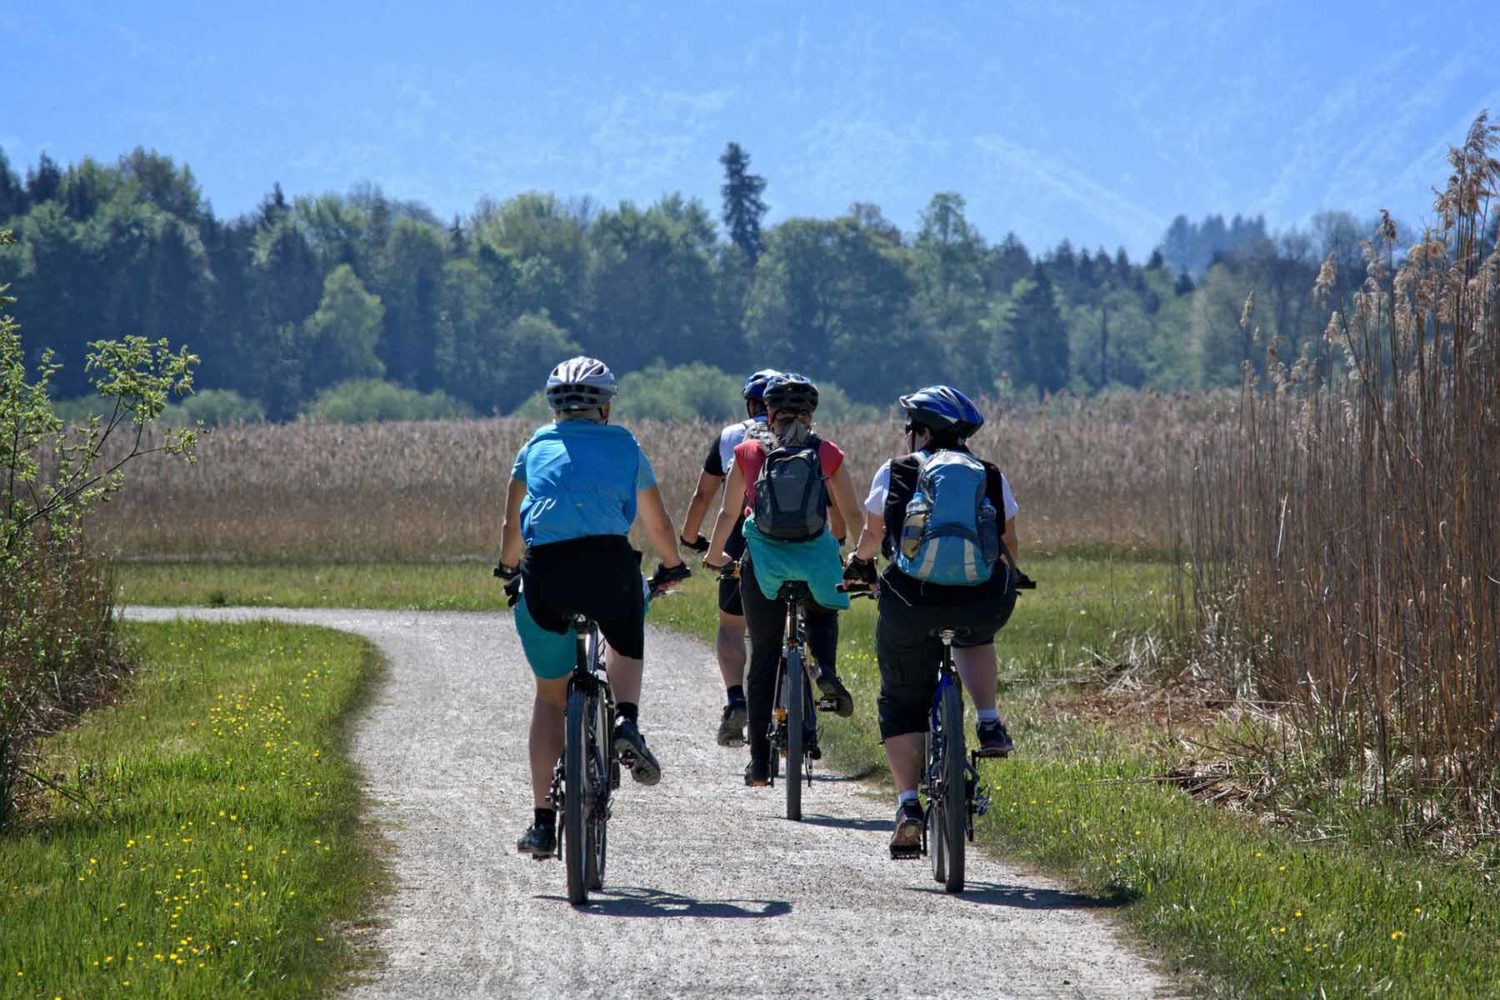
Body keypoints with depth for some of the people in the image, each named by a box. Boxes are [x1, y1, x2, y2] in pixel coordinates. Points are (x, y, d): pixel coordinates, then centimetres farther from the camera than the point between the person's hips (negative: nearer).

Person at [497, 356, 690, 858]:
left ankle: (542, 821, 12)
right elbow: (658, 525, 29)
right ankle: (626, 722, 4)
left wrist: (508, 569, 47)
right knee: (626, 642, 33)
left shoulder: (535, 448, 23)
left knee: (550, 695, 18)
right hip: (609, 563, -1)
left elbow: (512, 528, 27)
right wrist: (672, 568, 48)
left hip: (544, 572, 1)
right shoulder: (624, 446, 21)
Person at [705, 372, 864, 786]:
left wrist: (714, 555, 29)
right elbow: (853, 515, 5)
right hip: (817, 558, 0)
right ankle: (825, 669, 0)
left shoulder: (748, 453, 6)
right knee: (823, 615, 32)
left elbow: (728, 513, 12)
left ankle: (759, 758, 7)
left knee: (763, 657, 10)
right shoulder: (828, 455, 5)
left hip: (763, 560, 0)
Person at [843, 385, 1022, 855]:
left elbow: (872, 536, 24)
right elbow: (1008, 547, 25)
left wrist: (859, 563, 46)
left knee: (901, 703, 16)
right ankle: (989, 724, 19)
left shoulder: (895, 473, 10)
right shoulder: (992, 478, 15)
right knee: (975, 636, 38)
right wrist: (1008, 578, 48)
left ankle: (908, 803, 1)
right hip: (983, 602, 2)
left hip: (912, 600, -2)